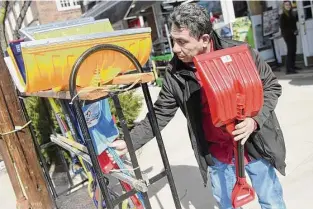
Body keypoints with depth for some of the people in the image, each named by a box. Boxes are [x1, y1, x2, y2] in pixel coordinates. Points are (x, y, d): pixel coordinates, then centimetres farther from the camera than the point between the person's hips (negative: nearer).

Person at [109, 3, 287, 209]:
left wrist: (255, 120, -23)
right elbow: (160, 114, -5)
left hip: (255, 146, -1)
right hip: (217, 156, 2)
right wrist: (129, 142, -12)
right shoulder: (175, 73, -14)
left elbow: (272, 86, -6)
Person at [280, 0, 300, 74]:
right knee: (290, 51, -13)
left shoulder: (291, 14, 15)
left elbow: (294, 24, 21)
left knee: (293, 51, 9)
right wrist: (292, 31, -15)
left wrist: (295, 31, 2)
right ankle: (288, 69, -16)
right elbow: (282, 27, -11)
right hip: (287, 35, -8)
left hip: (292, 35, 8)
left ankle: (293, 66, 19)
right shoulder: (283, 16, -7)